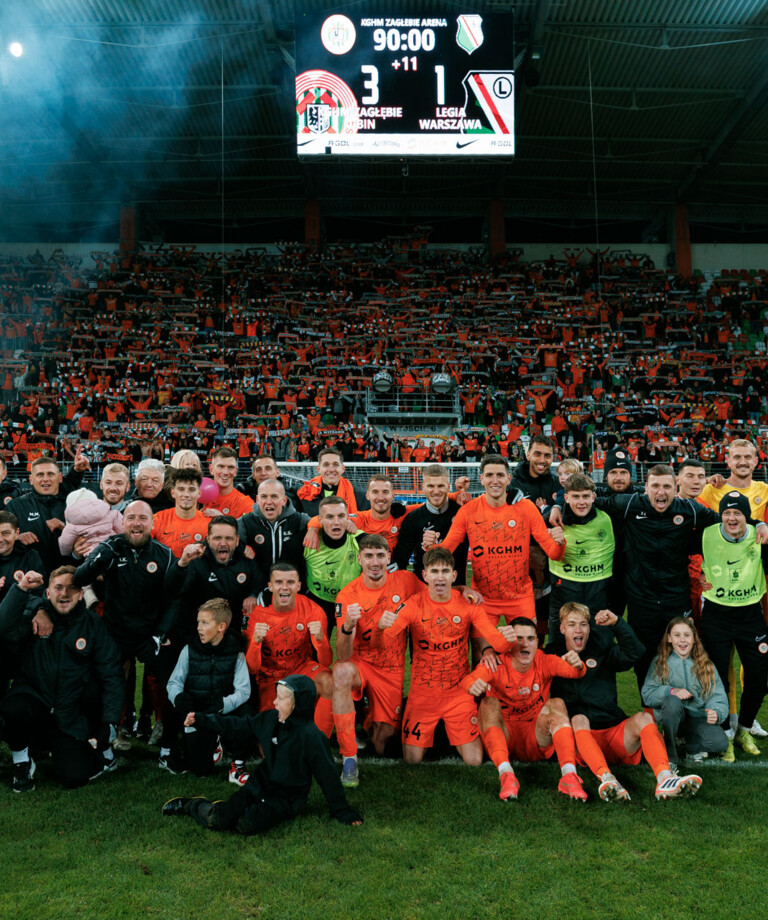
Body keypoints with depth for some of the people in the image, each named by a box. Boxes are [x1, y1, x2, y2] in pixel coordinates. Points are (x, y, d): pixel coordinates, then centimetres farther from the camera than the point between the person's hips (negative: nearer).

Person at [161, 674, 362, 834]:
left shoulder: (310, 736, -21)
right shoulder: (270, 719, -2)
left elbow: (327, 774, -15)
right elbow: (238, 726, 9)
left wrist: (342, 811, -8)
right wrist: (201, 720, 6)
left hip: (286, 798, -5)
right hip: (259, 785, 5)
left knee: (246, 824, -29)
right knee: (217, 821, -10)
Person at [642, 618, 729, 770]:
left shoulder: (705, 665, 10)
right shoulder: (660, 662, 4)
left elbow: (718, 694, 2)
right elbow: (647, 694, -5)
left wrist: (716, 712, -21)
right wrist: (672, 691, -23)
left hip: (698, 717, 2)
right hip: (672, 714, -2)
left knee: (720, 743, -27)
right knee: (672, 701, -36)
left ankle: (691, 744, 8)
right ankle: (669, 756, -20)